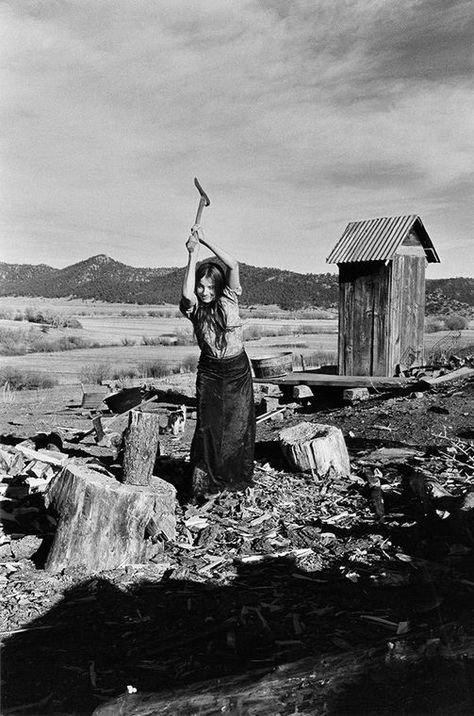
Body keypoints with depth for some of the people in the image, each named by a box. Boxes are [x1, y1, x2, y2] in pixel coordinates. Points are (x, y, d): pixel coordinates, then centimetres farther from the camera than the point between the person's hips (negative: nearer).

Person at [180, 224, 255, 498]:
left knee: (239, 425, 7)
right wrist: (193, 254, -24)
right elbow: (187, 294, -29)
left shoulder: (229, 299, -4)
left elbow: (233, 265, -18)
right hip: (210, 372, -1)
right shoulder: (195, 308, -5)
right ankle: (201, 481, 3)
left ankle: (237, 478, 22)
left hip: (238, 369, 1)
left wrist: (206, 241, -19)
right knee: (209, 426, -6)